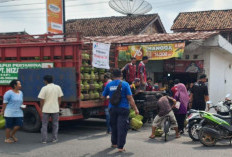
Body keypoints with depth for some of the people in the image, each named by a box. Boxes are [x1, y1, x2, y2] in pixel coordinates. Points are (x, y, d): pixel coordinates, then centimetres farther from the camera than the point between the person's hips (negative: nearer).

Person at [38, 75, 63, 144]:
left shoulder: (44, 88, -10)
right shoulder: (58, 87, 1)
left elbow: (42, 100, -8)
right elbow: (59, 99, 5)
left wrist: (41, 109, 4)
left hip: (46, 109, -2)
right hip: (55, 109, 3)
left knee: (44, 125, 8)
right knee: (55, 124, 14)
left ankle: (44, 140, 8)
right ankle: (54, 139, 15)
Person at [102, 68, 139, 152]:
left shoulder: (109, 85, 1)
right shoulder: (125, 84, -8)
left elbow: (103, 96, 12)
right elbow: (130, 98, -11)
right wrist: (135, 108, -6)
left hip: (112, 108, 4)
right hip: (123, 108, -4)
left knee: (114, 126, 19)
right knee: (122, 127, -2)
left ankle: (114, 143, 34)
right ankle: (120, 147, -5)